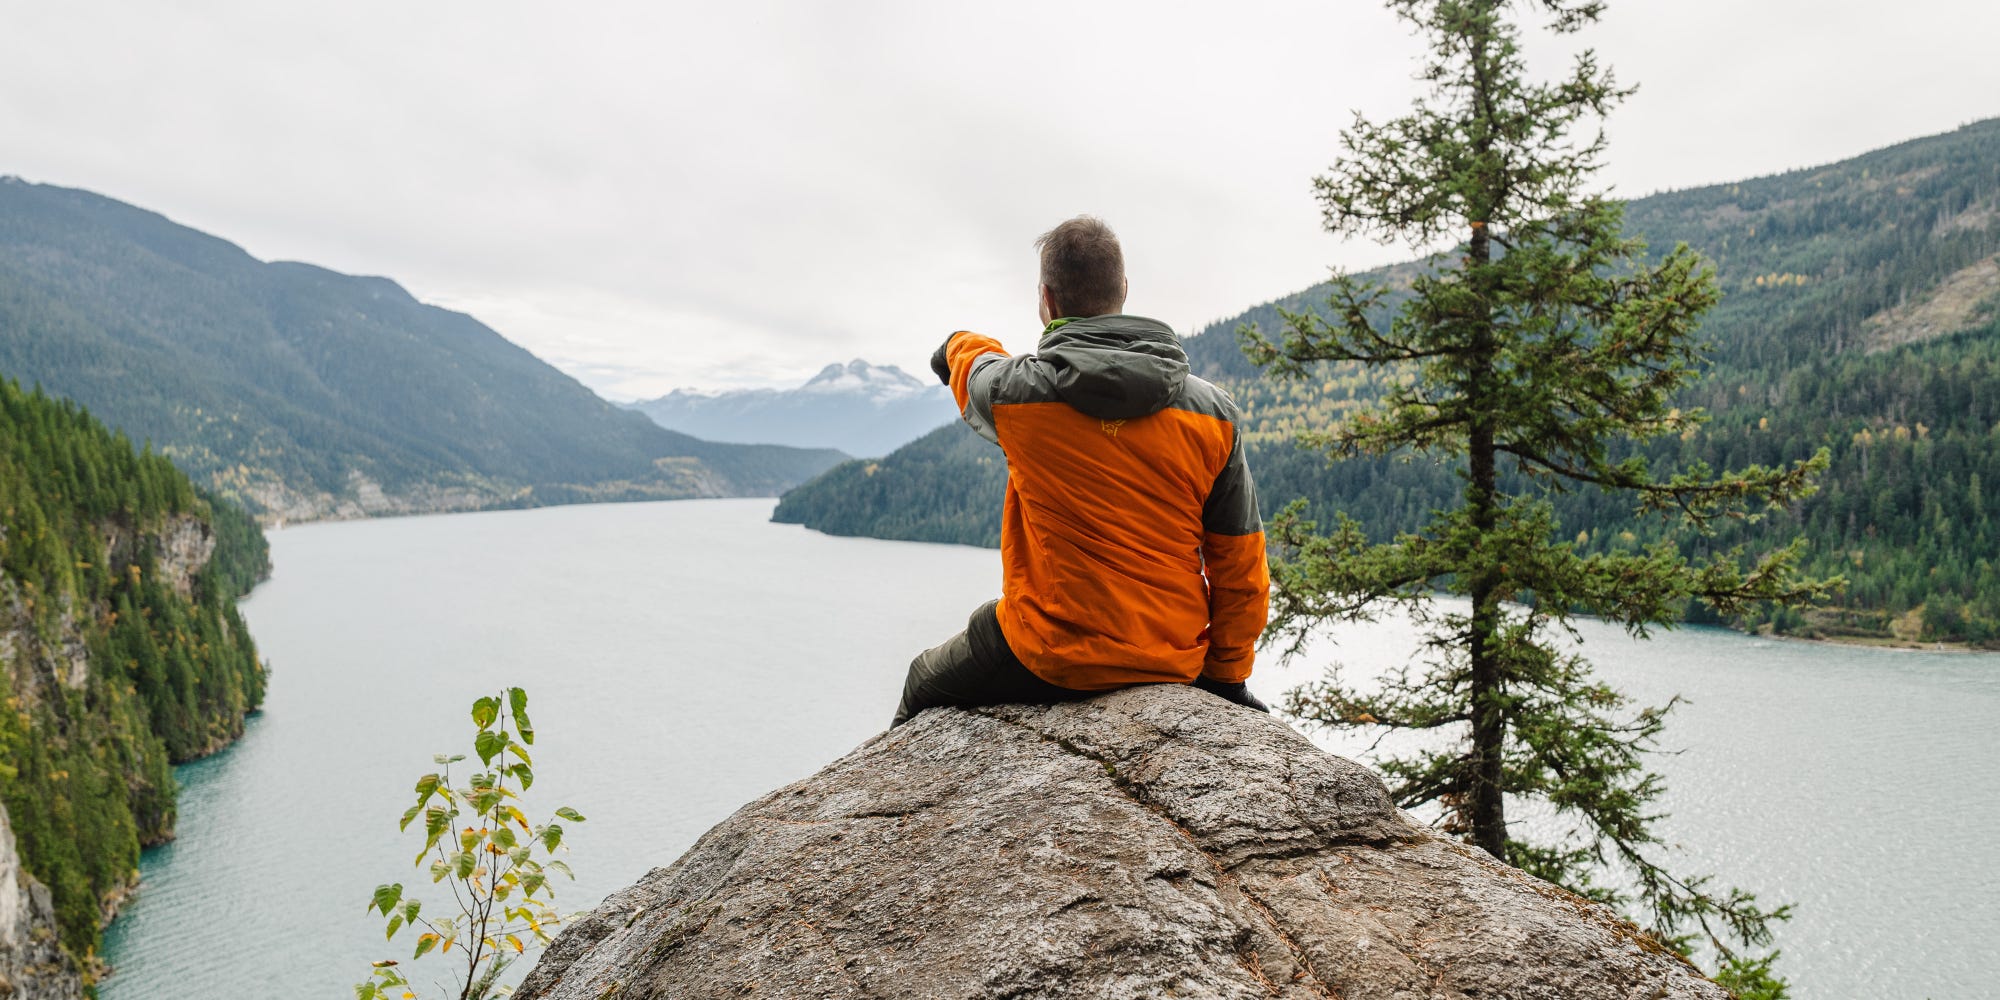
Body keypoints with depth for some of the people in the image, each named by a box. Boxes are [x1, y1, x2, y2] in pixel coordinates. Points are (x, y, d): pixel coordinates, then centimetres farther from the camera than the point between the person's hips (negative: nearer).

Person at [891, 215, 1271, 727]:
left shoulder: (1017, 394, -14)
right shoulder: (1213, 412, -8)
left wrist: (958, 346, 38)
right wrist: (1226, 675, 12)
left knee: (924, 684, 25)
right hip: (1174, 663, 3)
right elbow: (1242, 564, -2)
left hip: (1048, 657, -2)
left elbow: (975, 362, 13)